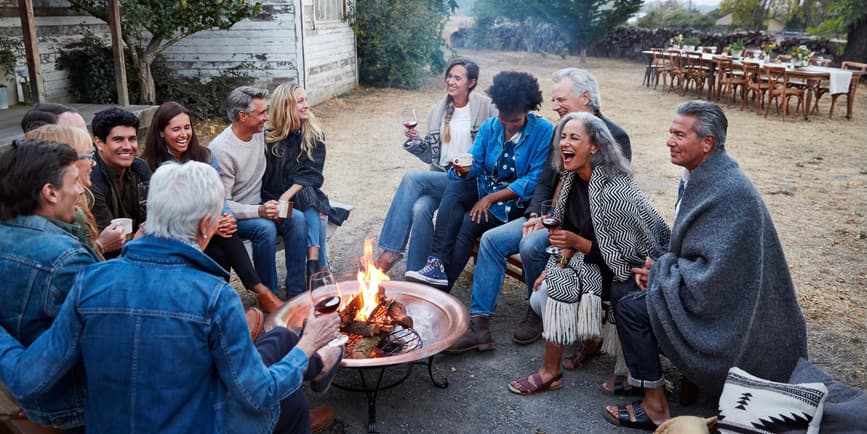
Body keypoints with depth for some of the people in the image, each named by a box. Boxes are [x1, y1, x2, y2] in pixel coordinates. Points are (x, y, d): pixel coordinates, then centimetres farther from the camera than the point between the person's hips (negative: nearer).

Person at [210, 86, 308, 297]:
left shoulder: (260, 133, 2)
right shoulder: (221, 149, -21)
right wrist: (259, 211, -31)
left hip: (259, 206, 7)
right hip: (233, 215, -6)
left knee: (297, 219, -19)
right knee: (265, 228, -34)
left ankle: (296, 290, -15)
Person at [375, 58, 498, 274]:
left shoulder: (486, 108, -2)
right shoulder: (437, 111, 13)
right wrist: (415, 140, -1)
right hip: (439, 176, 4)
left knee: (412, 178, -25)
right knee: (420, 208, -28)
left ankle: (391, 250, -19)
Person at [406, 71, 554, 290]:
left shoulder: (543, 131, -10)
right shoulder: (490, 126, 5)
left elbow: (535, 181, -15)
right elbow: (476, 165, 5)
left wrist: (491, 198, -17)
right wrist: (464, 170, -22)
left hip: (516, 199, -5)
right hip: (484, 186, 5)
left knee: (469, 223, -27)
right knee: (454, 187, -27)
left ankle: (440, 290, -18)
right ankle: (437, 263, -33)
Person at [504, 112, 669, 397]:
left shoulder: (613, 190, -28)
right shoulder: (572, 179, -3)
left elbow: (625, 253, -23)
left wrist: (577, 244, -27)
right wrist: (557, 264, -7)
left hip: (621, 270, -8)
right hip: (588, 261, 8)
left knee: (561, 286, -26)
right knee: (540, 298, -7)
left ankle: (550, 373, -9)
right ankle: (591, 336, 18)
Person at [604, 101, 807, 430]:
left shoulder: (727, 192, -28)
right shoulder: (701, 177, 3)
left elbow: (713, 273, -30)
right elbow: (685, 245, 13)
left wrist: (659, 271, -16)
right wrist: (658, 268, -5)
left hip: (730, 313, -10)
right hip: (720, 293, 10)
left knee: (630, 307, -15)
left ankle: (655, 408, -1)